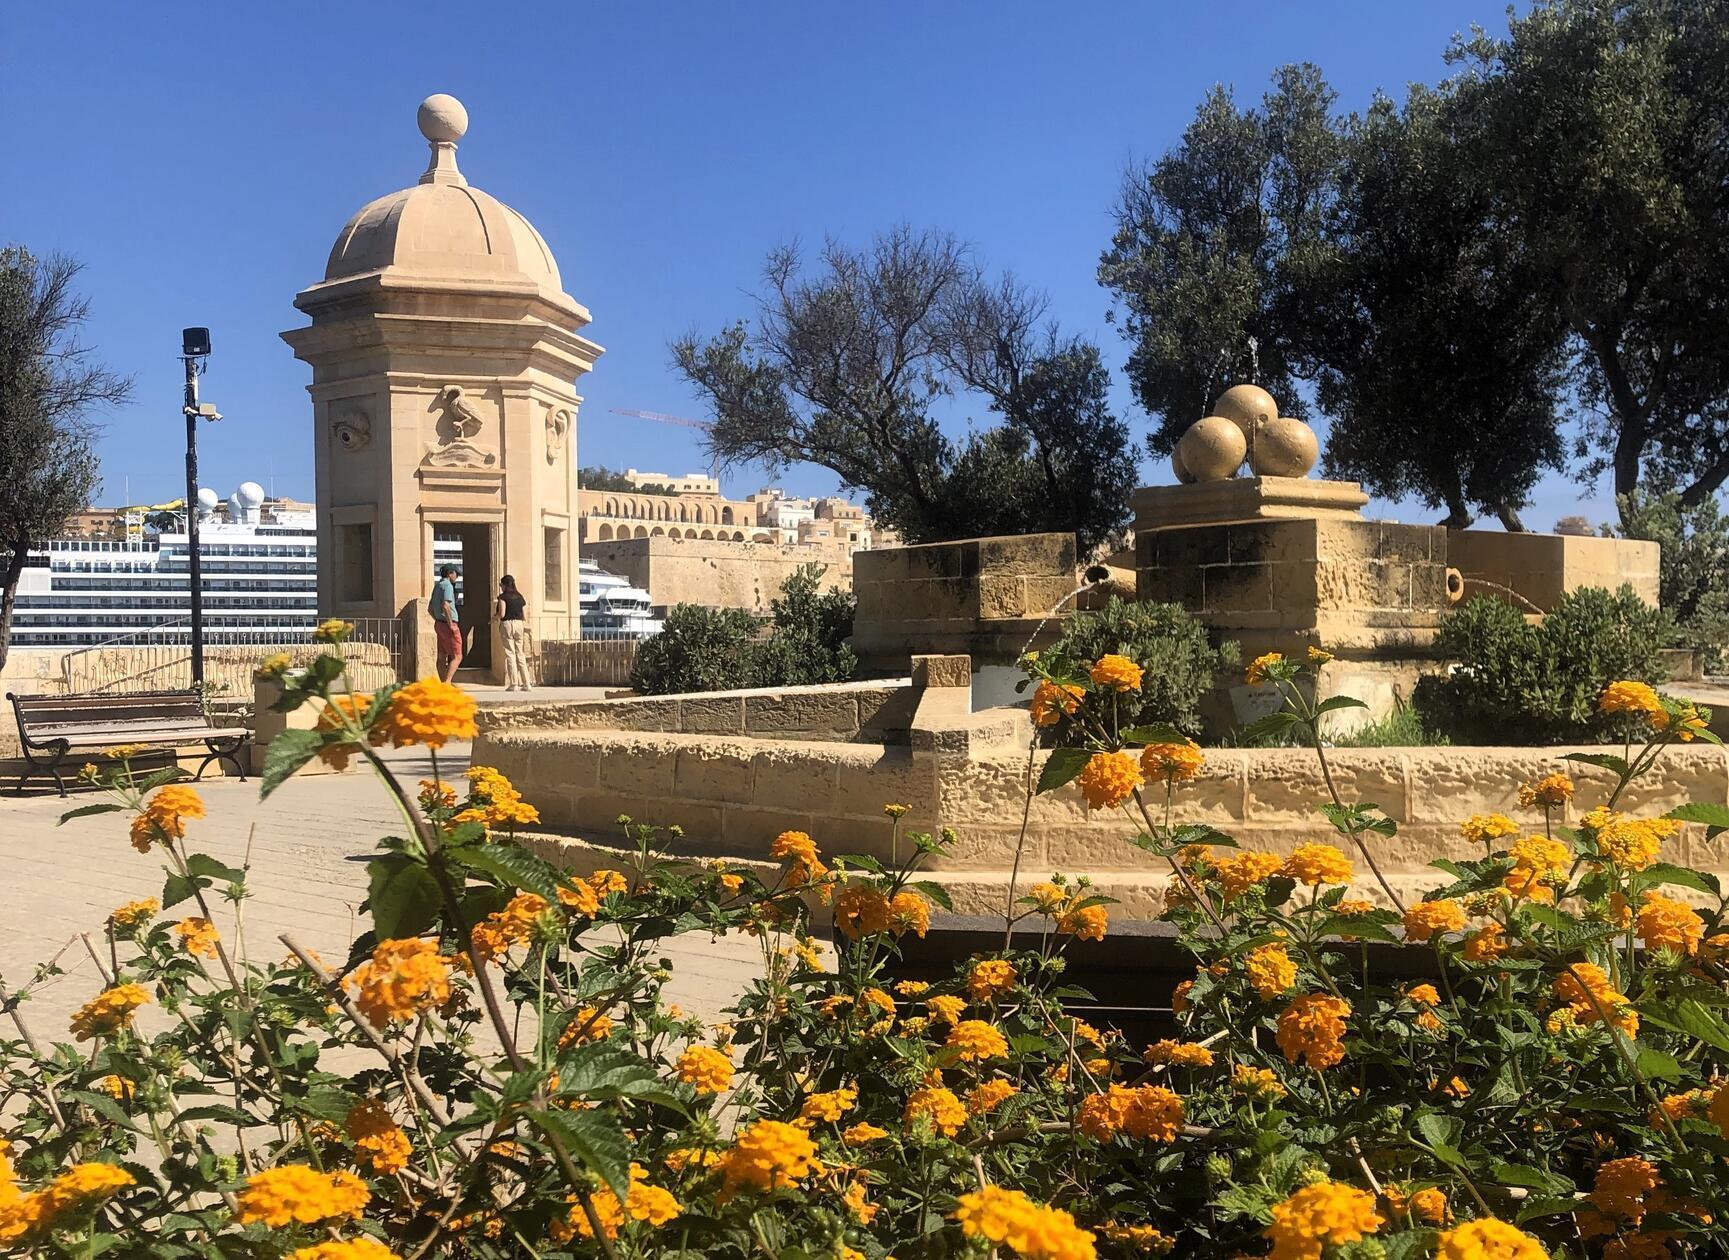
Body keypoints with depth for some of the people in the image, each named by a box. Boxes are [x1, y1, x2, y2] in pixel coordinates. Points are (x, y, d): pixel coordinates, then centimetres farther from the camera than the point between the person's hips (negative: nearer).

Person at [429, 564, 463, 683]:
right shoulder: (447, 585, -13)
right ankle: (447, 683, -18)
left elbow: (430, 608, 25)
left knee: (442, 657, 8)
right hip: (448, 625, -9)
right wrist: (450, 624, -20)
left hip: (439, 623, 9)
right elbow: (445, 606, -26)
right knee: (457, 656, -8)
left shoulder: (437, 586, 17)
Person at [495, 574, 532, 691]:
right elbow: (524, 617, 9)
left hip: (507, 624, -5)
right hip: (519, 625, 5)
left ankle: (514, 684, -6)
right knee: (520, 654, 9)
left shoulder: (503, 596, -5)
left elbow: (502, 614, -12)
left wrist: (495, 615, 9)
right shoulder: (520, 597, 11)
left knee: (510, 654, -2)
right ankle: (526, 684, 7)